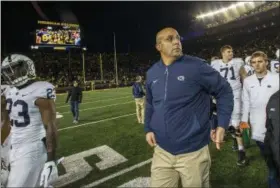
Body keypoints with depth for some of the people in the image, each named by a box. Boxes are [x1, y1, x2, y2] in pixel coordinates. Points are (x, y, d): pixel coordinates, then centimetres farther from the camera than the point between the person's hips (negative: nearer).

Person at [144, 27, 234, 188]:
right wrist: (148, 129, 5)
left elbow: (224, 91, -4)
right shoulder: (152, 73, 2)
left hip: (193, 152, -3)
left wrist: (222, 125, -9)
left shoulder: (196, 66, -12)